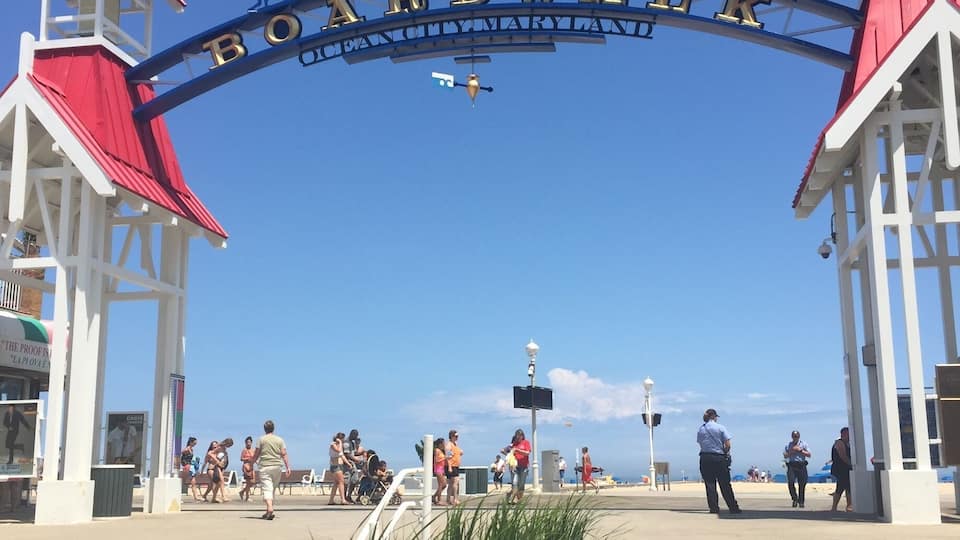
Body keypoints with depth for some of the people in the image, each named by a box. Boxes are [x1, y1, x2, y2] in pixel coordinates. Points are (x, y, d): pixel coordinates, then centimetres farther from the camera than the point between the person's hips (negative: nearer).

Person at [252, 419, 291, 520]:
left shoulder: (261, 440, 2)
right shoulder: (279, 440, 8)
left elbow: (256, 454, 2)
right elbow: (284, 454, 2)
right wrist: (288, 467, 1)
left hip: (265, 467, -3)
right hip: (276, 466, 3)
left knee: (267, 489, -10)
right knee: (272, 489, 15)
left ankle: (270, 508, -30)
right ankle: (269, 511, 18)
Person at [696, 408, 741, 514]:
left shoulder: (700, 429, 5)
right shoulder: (720, 428, -3)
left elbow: (700, 444, 0)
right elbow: (727, 445, -7)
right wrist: (725, 452, 11)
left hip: (705, 458, 2)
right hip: (719, 458, -2)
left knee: (710, 484, 6)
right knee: (725, 484, 6)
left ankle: (714, 507, 1)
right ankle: (733, 507, 9)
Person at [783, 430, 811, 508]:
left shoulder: (803, 444, 9)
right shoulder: (788, 445, 13)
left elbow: (809, 455, 3)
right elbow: (785, 455, 9)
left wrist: (800, 450, -7)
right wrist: (791, 451, -7)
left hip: (801, 466, -1)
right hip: (791, 465, 1)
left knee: (802, 484, 0)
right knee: (790, 482, -13)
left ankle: (801, 501, 10)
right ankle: (795, 499, 3)